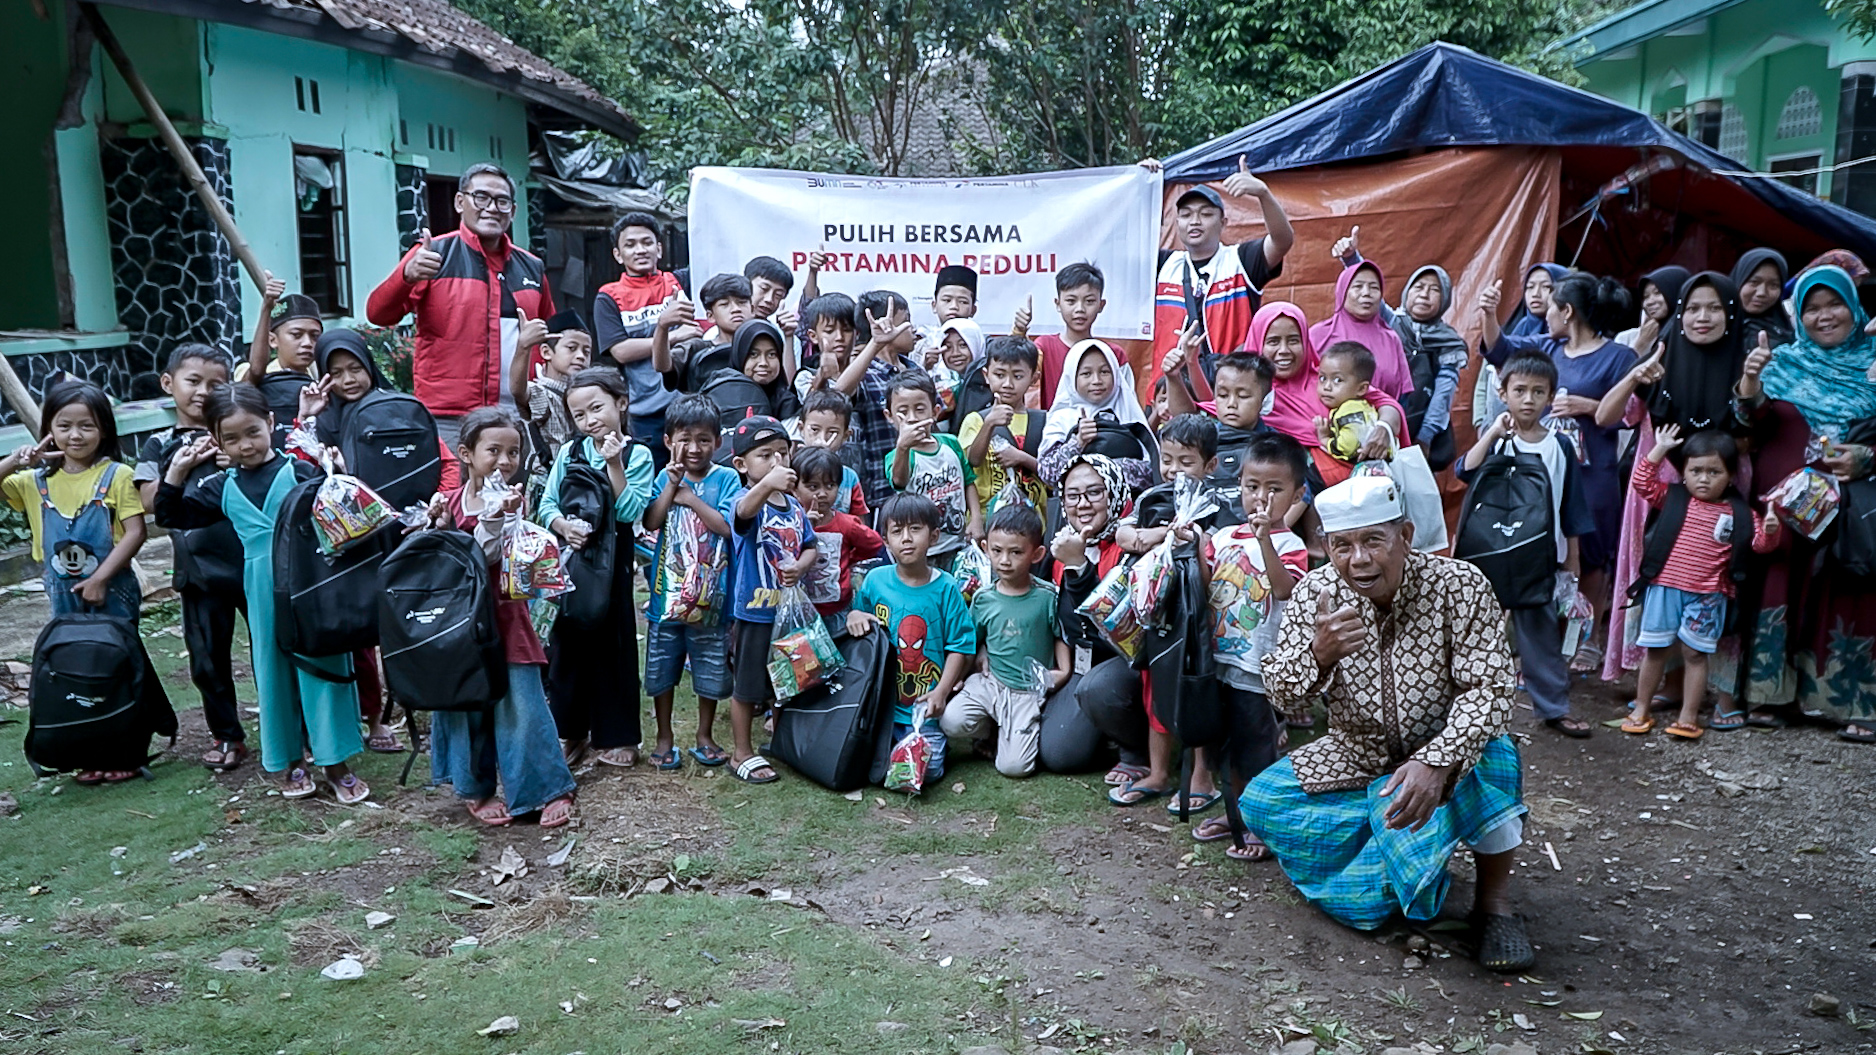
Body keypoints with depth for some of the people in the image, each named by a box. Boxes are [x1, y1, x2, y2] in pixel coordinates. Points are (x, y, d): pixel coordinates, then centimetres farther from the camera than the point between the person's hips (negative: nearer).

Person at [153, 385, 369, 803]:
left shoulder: (301, 471, -3)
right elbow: (171, 515, 18)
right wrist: (177, 470, 7)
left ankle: (336, 761, 13)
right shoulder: (222, 489, 10)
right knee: (274, 672, 11)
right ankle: (291, 761, 25)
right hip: (264, 595, 4)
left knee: (322, 666, 2)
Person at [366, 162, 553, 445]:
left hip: (517, 420, 5)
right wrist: (407, 276, -28)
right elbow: (378, 314, -9)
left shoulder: (532, 268, 15)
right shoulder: (434, 255, 1)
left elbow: (552, 339, 29)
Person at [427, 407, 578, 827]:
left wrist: (497, 516, -29)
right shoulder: (450, 502, 6)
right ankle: (475, 788, 26)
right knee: (467, 702, 10)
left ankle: (551, 788, 6)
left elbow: (490, 556, -16)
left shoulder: (513, 502, -3)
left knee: (520, 702, -4)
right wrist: (435, 523, -8)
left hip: (504, 616, -3)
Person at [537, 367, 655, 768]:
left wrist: (614, 464, -19)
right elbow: (547, 504, 3)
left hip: (612, 561, -3)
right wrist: (563, 524, -16)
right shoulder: (568, 453, 7)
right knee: (567, 642, 8)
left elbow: (630, 511, -14)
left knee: (613, 643, 3)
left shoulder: (637, 455, -3)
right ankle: (569, 731, 21)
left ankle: (615, 737, 14)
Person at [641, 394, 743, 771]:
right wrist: (672, 485, -16)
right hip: (667, 591, 2)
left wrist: (690, 498, -15)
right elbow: (649, 522, -9)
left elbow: (728, 525, -16)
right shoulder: (666, 477, 4)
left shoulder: (726, 478, -3)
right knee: (661, 670, 10)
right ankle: (665, 739, 26)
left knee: (711, 670, 9)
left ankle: (705, 735, 28)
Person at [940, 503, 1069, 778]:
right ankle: (991, 729, 9)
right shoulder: (983, 598, 2)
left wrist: (1063, 671, -10)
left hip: (1029, 693, -3)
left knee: (1013, 766, -15)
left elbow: (1062, 637, 4)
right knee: (951, 723, -23)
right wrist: (981, 655, -2)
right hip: (989, 683, 3)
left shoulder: (1047, 597, -7)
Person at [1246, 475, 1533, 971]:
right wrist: (1318, 654, -34)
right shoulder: (1315, 592, -11)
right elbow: (1281, 693, -10)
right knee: (1261, 802, -14)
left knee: (1489, 757, -36)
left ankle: (1494, 898, -12)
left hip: (1442, 753, -3)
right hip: (1354, 757, 3)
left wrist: (1435, 763, -42)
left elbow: (1487, 689, -25)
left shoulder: (1460, 586, -19)